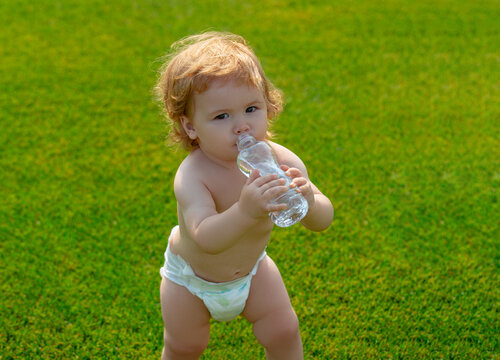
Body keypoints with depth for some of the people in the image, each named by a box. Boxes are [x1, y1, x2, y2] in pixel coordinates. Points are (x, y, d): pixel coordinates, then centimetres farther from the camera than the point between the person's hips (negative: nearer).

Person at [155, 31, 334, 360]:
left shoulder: (280, 161, -26)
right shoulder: (192, 176, -38)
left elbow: (324, 220, -27)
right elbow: (207, 239, -51)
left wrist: (308, 202, -51)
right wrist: (245, 211, -70)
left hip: (251, 267, 3)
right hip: (191, 275, -3)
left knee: (284, 333, 9)